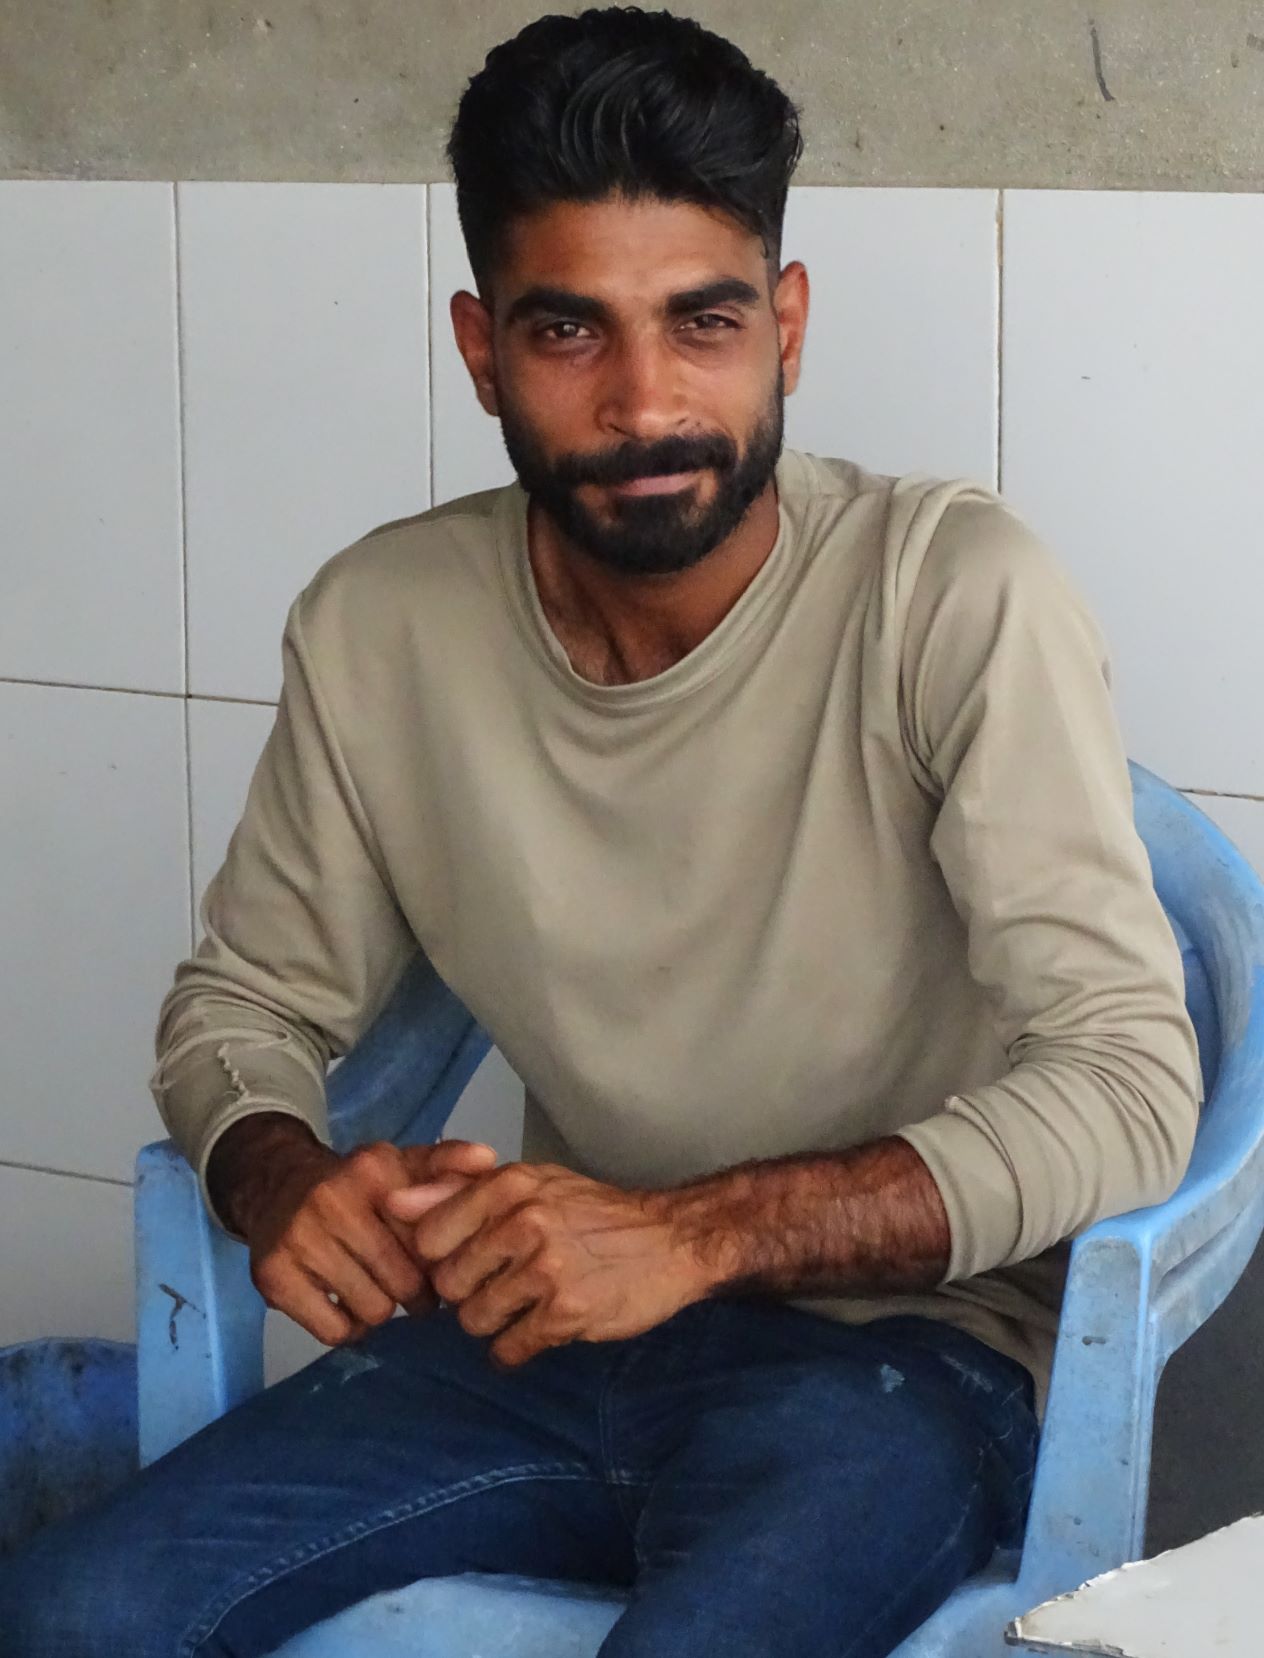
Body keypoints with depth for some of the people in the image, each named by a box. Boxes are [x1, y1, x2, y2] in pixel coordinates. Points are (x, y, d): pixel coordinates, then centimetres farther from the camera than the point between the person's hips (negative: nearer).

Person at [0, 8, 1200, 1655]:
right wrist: (281, 1181, -15)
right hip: (549, 1329, 4)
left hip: (892, 1345, -4)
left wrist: (693, 1233, -31)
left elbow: (1129, 1081, -20)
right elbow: (242, 1006, 10)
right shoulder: (377, 625, -2)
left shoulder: (955, 592, -16)